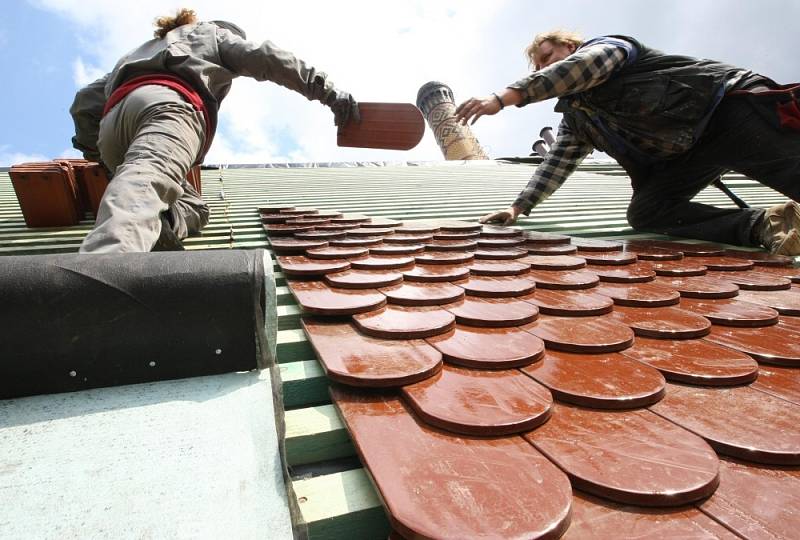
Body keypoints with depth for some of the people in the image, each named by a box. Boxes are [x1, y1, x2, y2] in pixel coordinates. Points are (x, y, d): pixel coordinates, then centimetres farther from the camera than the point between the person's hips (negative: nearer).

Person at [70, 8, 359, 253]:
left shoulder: (141, 51, 46)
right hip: (165, 103, -6)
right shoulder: (211, 34, 34)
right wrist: (327, 91, 10)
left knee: (195, 208, 14)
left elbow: (85, 101, 36)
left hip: (111, 121, 6)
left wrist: (91, 149, 43)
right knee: (146, 177, -33)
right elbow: (265, 58, 15)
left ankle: (148, 226, -20)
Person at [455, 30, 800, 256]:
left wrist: (503, 98, -29)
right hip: (684, 155, 6)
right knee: (643, 213, -19)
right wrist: (520, 206, 6)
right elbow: (557, 163, 17)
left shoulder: (605, 46, 1)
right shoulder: (574, 117, 20)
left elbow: (580, 66, -21)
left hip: (727, 104, -6)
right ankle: (766, 225, -29)